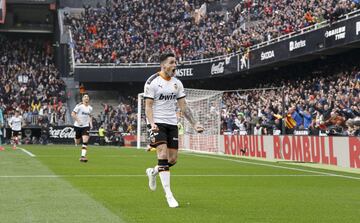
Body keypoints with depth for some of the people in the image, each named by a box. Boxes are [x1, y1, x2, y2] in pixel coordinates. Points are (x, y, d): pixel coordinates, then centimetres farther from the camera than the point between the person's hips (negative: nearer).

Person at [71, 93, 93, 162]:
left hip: (86, 126, 3)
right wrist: (78, 121, -18)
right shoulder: (79, 106, -8)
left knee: (85, 141, -16)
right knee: (77, 142, 7)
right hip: (78, 126, -3)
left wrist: (91, 123, 10)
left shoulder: (90, 108, 8)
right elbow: (73, 114, -10)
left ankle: (83, 156, -19)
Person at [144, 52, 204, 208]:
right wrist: (152, 123, -26)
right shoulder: (152, 82, -8)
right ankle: (169, 195, -15)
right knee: (163, 155, -18)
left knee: (173, 159, 3)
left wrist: (194, 124, 2)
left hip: (172, 123, 6)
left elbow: (183, 107, 11)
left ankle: (153, 172, 35)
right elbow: (148, 106, -10)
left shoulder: (177, 83, 9)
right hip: (157, 123, -6)